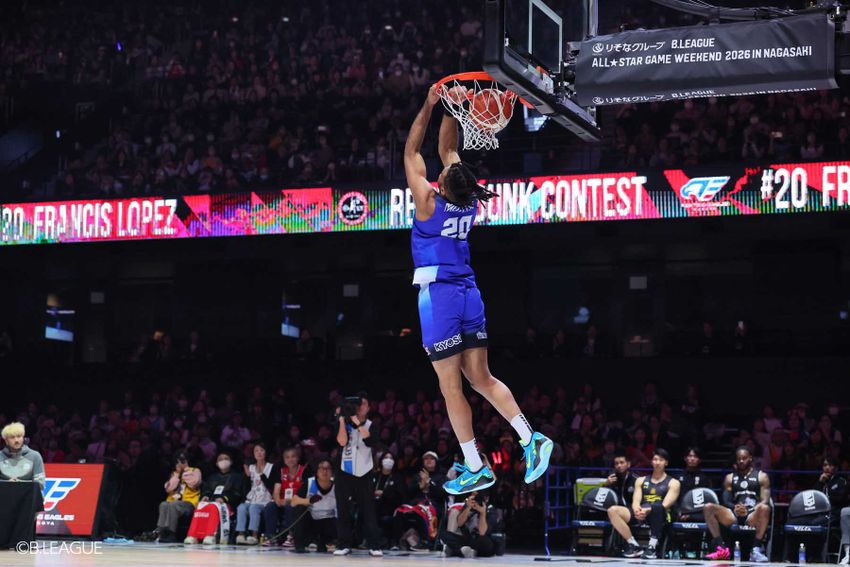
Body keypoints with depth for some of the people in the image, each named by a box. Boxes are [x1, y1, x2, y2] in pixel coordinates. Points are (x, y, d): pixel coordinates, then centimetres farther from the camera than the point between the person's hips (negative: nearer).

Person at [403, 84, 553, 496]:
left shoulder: (429, 201, -13)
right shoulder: (469, 202, 1)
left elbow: (411, 151, -2)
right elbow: (448, 149, 14)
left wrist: (430, 105, 0)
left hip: (438, 296, -6)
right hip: (469, 293, 6)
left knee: (450, 386, -1)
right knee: (482, 379, 11)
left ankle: (475, 469, -1)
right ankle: (531, 439, -3)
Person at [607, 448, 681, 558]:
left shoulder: (673, 483, 9)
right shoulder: (641, 480, 22)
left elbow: (666, 504, -6)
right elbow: (636, 501, 8)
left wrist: (648, 510, -24)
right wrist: (637, 509, -17)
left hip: (660, 516, -4)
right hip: (640, 514, 4)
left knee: (657, 506, -42)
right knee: (613, 510, -22)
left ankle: (653, 545, -34)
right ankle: (634, 545, -24)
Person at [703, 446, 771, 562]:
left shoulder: (761, 476, 11)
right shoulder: (730, 478, 19)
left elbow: (765, 501, 0)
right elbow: (725, 501, 10)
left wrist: (749, 510, -19)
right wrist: (734, 508, -14)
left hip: (753, 516, -3)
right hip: (734, 514, 3)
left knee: (765, 508, -38)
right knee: (708, 507, -22)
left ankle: (757, 549, -39)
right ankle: (720, 548, -28)